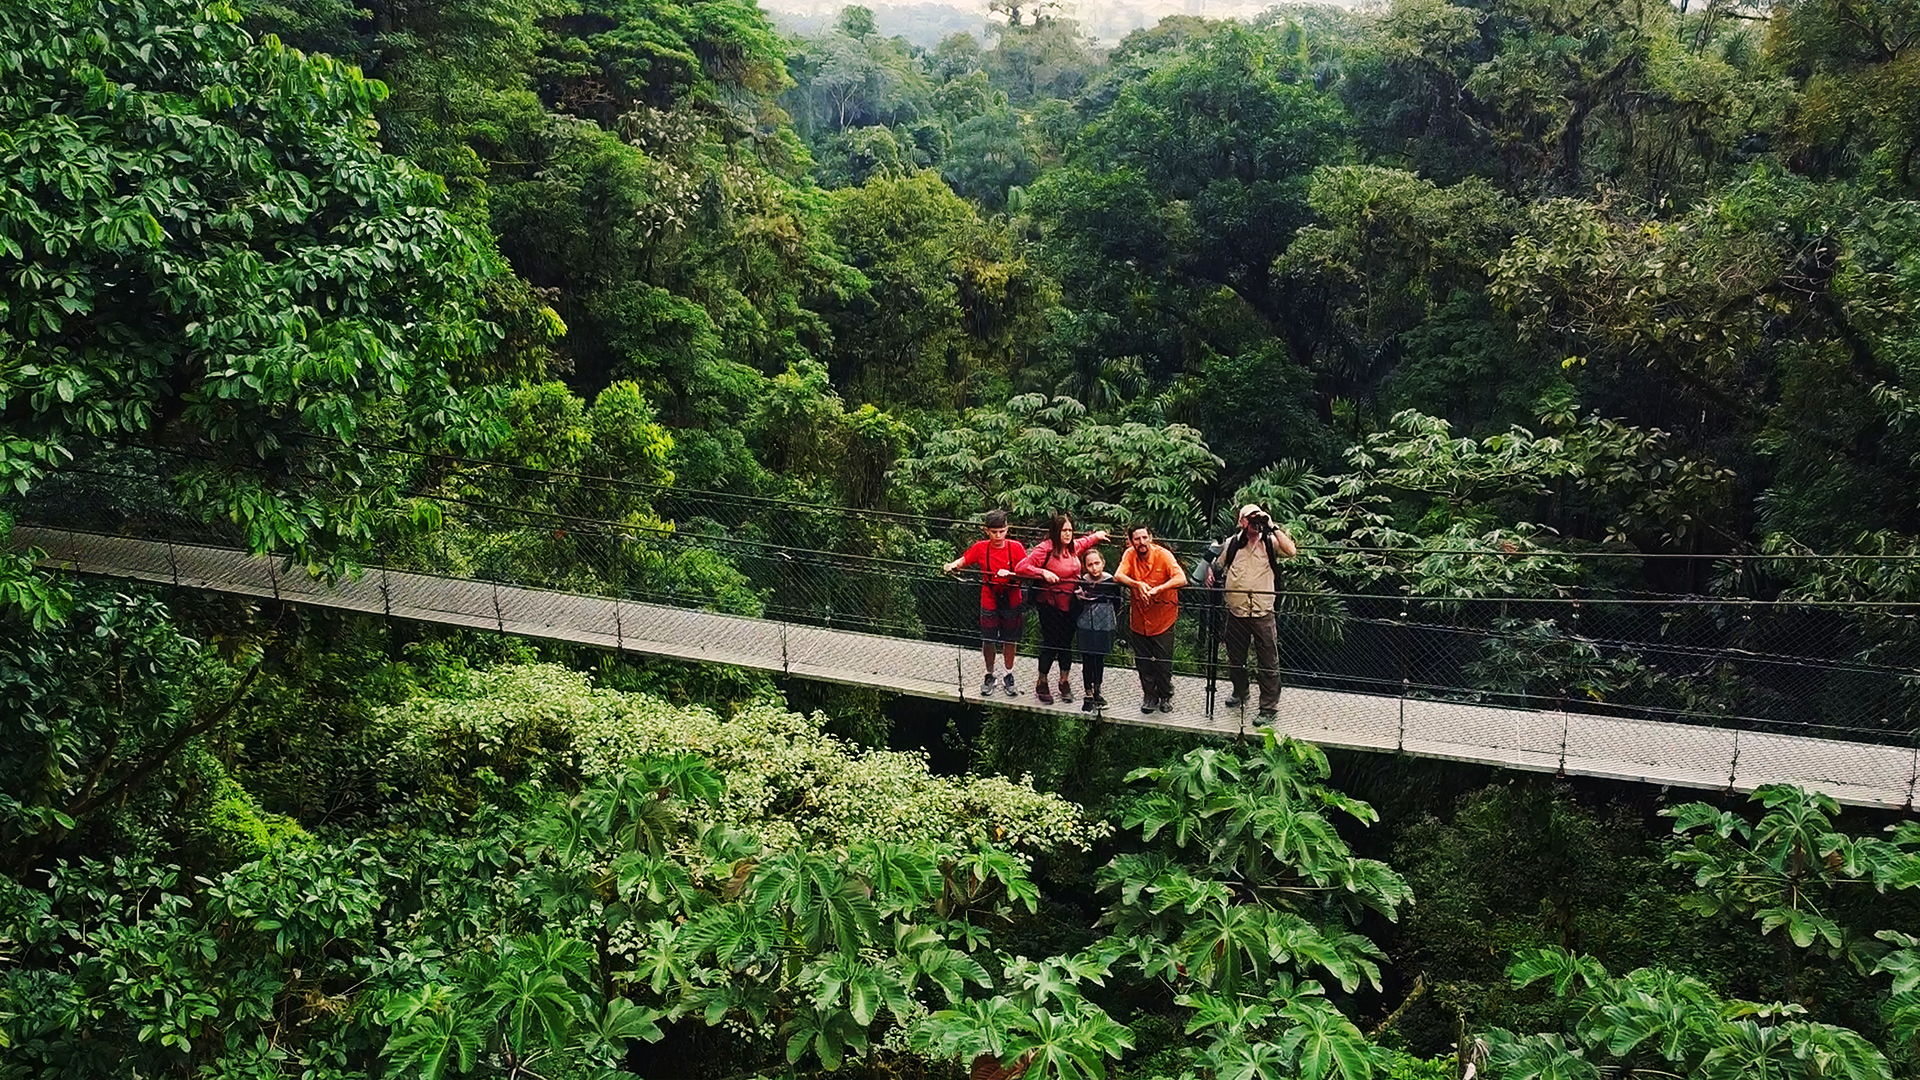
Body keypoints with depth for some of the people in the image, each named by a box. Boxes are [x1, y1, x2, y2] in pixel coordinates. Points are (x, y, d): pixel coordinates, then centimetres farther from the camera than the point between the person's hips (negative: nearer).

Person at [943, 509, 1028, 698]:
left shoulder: (1015, 547, -10)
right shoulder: (980, 548, -6)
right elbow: (964, 560, 2)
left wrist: (1010, 574, -28)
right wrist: (953, 565, -19)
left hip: (1011, 601, 0)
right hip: (989, 602, 0)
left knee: (1010, 640, 12)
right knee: (988, 640, 6)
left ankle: (1009, 675, 31)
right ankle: (989, 675, 28)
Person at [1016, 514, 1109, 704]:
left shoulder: (1073, 547, 6)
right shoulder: (1044, 549, -15)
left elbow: (1084, 542, 33)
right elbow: (1021, 568, -21)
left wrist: (1097, 536, 44)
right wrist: (1043, 572, -30)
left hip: (1070, 603, 6)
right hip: (1050, 604, -6)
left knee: (1067, 643, 11)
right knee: (1050, 643, -1)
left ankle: (1064, 682, 25)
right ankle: (1041, 684, 15)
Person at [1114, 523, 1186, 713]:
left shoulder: (1163, 555, -15)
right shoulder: (1130, 555, -5)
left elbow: (1181, 579, -27)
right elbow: (1118, 576, -18)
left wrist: (1157, 589, -38)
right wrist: (1138, 585, -35)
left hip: (1162, 617, -3)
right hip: (1139, 618, 3)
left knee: (1163, 662, 3)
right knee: (1143, 662, 10)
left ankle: (1166, 697, 24)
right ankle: (1149, 696, 28)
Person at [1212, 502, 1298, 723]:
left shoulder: (1270, 542, -2)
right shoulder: (1232, 544, 5)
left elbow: (1291, 551, -22)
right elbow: (1217, 567, 20)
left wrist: (1272, 527, -20)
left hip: (1262, 613, -3)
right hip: (1236, 611, 3)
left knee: (1268, 662, -1)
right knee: (1235, 657, 19)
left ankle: (1269, 707, 7)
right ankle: (1239, 692, 42)